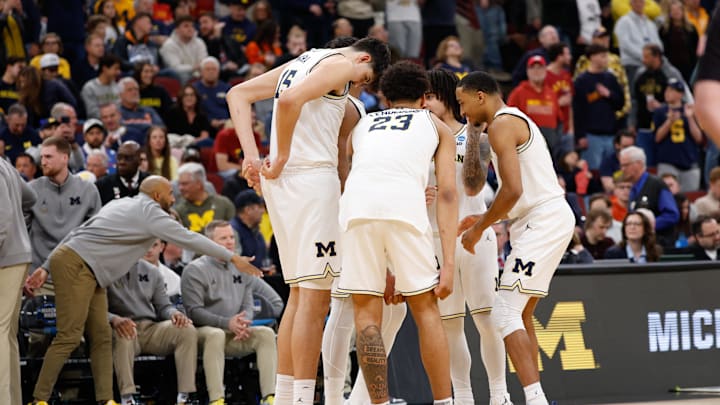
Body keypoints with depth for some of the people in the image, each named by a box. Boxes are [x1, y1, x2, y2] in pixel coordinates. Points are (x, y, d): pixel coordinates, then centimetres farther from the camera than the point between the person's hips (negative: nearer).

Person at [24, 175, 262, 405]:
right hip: (75, 265, -10)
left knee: (101, 338, 5)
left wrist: (46, 268, 20)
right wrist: (233, 258, -4)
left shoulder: (124, 205, 21)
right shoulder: (149, 211, -6)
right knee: (70, 336, -12)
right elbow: (188, 239, -9)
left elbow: (78, 233, 20)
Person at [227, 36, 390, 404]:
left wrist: (252, 154, 8)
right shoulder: (340, 64, -5)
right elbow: (289, 99, -23)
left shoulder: (303, 62, 21)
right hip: (312, 177, -9)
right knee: (315, 298, -8)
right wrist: (282, 158, -14)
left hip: (282, 181, 9)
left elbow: (238, 95, 18)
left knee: (300, 294, 15)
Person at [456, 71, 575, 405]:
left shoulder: (501, 124, -10)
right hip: (549, 217, 10)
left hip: (542, 221, -10)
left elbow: (513, 190, -20)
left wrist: (480, 228, -8)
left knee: (505, 314, -13)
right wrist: (485, 219, 18)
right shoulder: (517, 120, 22)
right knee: (520, 313, 16)